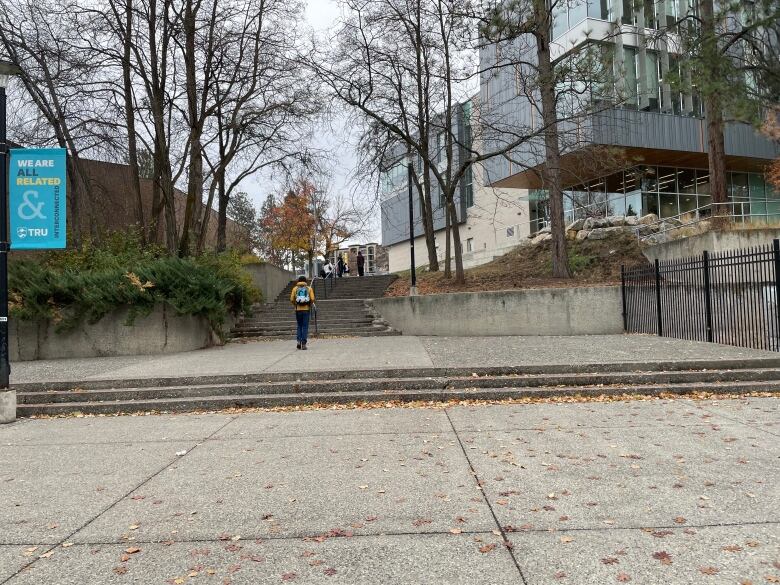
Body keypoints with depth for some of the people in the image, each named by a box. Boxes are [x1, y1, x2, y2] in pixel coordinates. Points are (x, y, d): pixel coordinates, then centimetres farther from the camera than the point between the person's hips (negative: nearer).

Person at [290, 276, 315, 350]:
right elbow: (312, 299, -7)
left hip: (298, 310, 1)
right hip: (306, 310, -1)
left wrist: (295, 305, 14)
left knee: (299, 326, 15)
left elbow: (292, 299, -3)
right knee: (305, 327, 3)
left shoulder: (295, 288, 5)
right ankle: (303, 344, -1)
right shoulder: (309, 288, 3)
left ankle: (299, 341, 1)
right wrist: (310, 305, 10)